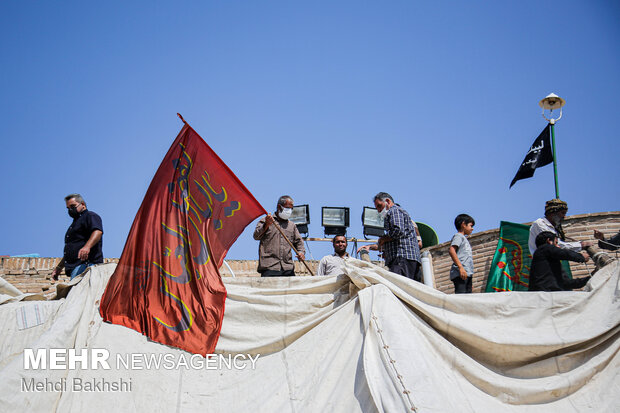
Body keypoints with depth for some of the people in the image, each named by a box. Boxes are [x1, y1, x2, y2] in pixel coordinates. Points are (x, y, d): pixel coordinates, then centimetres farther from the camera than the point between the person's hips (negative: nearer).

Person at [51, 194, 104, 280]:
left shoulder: (90, 216, 3)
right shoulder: (75, 222, 33)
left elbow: (98, 232, -18)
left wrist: (87, 247, -35)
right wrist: (59, 267, 29)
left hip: (85, 263, -9)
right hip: (75, 266, 9)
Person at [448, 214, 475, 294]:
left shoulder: (464, 238, 29)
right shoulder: (458, 236, 0)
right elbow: (451, 250, -16)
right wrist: (460, 267, -23)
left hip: (467, 273, 10)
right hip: (460, 273, -10)